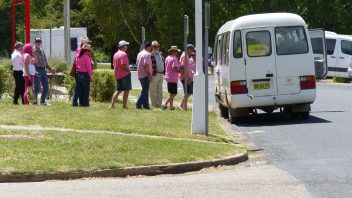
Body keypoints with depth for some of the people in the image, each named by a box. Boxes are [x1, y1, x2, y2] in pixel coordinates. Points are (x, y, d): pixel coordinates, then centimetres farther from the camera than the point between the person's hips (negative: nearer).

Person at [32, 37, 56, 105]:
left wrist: (50, 68, 21)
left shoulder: (42, 51, 19)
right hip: (37, 70, -8)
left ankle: (42, 101, 17)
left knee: (46, 86, 8)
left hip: (43, 70, 8)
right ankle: (35, 101, 0)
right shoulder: (33, 51, -5)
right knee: (37, 87, -7)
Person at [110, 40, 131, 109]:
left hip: (118, 75, 8)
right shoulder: (123, 54, -15)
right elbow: (123, 65, -23)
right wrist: (128, 70, -8)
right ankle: (124, 105, -2)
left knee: (118, 90, 12)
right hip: (125, 75, -8)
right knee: (126, 90, -1)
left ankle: (112, 104, 5)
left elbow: (114, 65, 17)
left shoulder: (116, 54, 13)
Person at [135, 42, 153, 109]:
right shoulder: (147, 54, -14)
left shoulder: (139, 54, 14)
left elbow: (137, 64, 18)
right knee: (145, 91, -7)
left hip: (140, 75, 9)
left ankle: (146, 105, 16)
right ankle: (138, 105, -11)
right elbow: (145, 65, -22)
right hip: (145, 75, -9)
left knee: (145, 91, 15)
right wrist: (149, 75, -18)